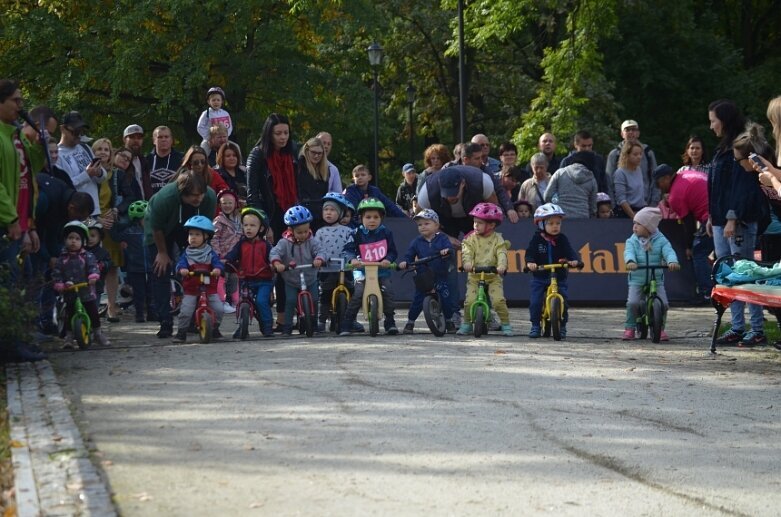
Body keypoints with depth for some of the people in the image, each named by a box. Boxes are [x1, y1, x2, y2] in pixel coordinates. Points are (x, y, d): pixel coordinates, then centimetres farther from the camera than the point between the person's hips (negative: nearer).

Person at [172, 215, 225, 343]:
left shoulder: (210, 253, 2)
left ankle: (215, 329, 16)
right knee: (185, 311, -13)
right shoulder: (186, 254, 3)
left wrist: (218, 269, -36)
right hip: (190, 289, 0)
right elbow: (181, 263, -13)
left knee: (218, 308, -8)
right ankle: (182, 331, 3)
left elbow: (218, 263, -12)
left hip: (209, 288, 0)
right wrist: (182, 269, -37)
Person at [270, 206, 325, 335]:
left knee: (313, 300, -1)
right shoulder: (285, 243, -10)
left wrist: (319, 259, -41)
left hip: (310, 279, 2)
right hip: (291, 281, -2)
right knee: (290, 301, -12)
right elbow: (275, 252, -21)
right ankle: (287, 327, -4)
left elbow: (319, 251, -17)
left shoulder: (312, 241, -6)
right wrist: (277, 263, -42)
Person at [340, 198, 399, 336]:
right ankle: (347, 325, -10)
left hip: (382, 271, 2)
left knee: (388, 292, -16)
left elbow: (393, 251, 3)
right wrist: (352, 259, -28)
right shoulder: (358, 234, -3)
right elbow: (347, 250, -7)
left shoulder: (385, 233, 2)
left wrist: (388, 259, -19)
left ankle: (390, 323, 1)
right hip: (363, 271, -2)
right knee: (357, 294, -18)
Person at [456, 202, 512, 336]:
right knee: (470, 301, -11)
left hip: (493, 276, -2)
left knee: (498, 300, -17)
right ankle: (466, 324, 10)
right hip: (474, 276, 2)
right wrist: (467, 263, -32)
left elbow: (501, 254, -14)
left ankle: (506, 324, 0)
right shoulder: (471, 239, 3)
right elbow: (466, 252, -10)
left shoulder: (497, 239, 0)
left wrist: (501, 266, -34)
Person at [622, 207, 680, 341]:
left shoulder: (660, 240, 0)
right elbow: (629, 252, -16)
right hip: (637, 279, 0)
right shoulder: (632, 241, 2)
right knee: (633, 302, -19)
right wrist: (630, 261, -40)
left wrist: (672, 261, -38)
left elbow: (669, 251, -15)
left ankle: (660, 328, 9)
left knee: (663, 303, -12)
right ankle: (629, 328, -2)